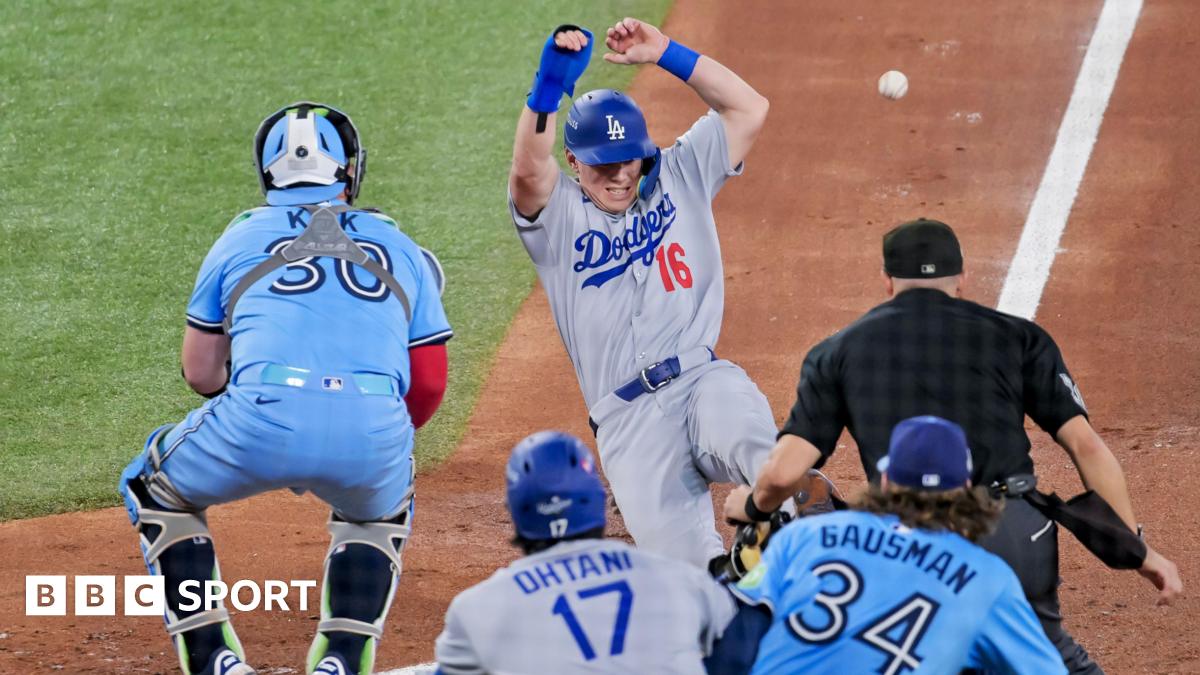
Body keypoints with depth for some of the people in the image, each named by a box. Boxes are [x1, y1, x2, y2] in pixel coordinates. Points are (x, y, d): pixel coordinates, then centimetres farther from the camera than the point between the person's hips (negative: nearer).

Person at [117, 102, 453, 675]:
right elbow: (429, 384, 23)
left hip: (263, 419, -2)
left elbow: (199, 372, 26)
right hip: (374, 430, 2)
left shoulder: (241, 238, 23)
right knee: (378, 512, 38)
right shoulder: (400, 248, 25)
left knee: (155, 490, 28)